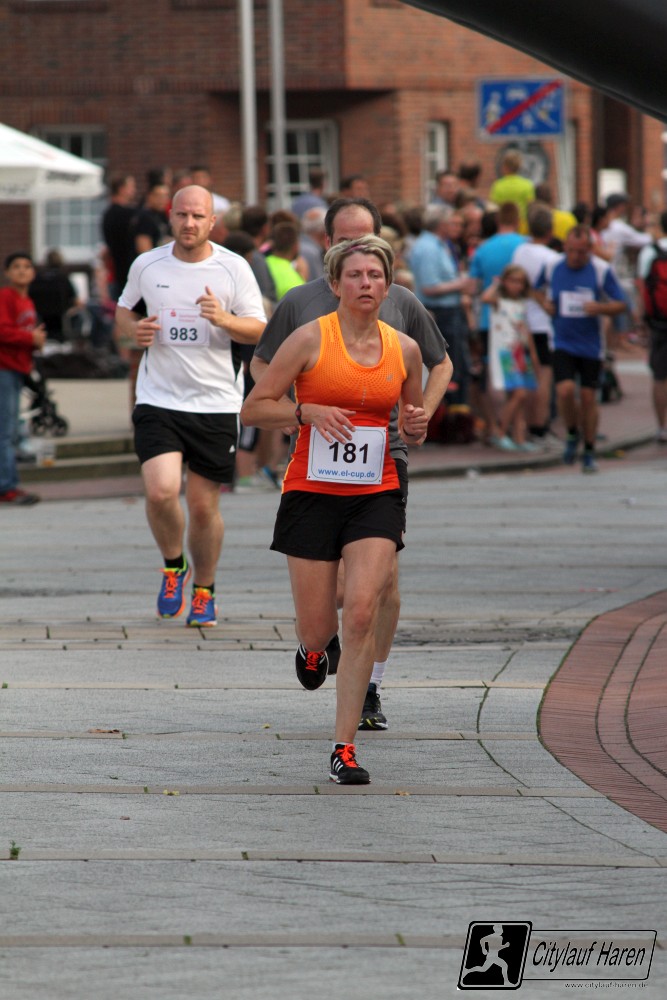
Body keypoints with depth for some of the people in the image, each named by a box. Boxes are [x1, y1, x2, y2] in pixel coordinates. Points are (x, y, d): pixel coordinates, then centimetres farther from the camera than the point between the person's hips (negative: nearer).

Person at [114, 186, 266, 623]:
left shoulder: (234, 268, -2)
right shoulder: (147, 265, 3)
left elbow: (259, 330, -1)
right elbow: (124, 308, 19)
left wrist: (224, 319, -21)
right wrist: (134, 329, -4)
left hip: (216, 402, 0)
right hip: (159, 401, 0)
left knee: (204, 505, 4)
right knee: (161, 491, -18)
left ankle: (204, 588, 27)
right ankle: (173, 566, 11)